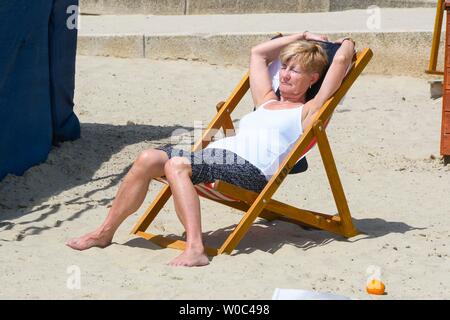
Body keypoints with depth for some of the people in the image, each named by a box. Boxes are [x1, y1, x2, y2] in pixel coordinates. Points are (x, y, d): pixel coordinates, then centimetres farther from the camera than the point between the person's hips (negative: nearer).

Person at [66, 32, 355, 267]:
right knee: (149, 158, -13)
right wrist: (303, 36, 49)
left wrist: (348, 42, 26)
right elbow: (258, 53, 43)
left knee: (176, 164, -31)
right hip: (219, 153, 7)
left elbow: (341, 61, 4)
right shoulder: (266, 101, 31)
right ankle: (105, 232, -5)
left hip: (250, 168, -7)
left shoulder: (307, 112, 10)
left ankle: (195, 248, -43)